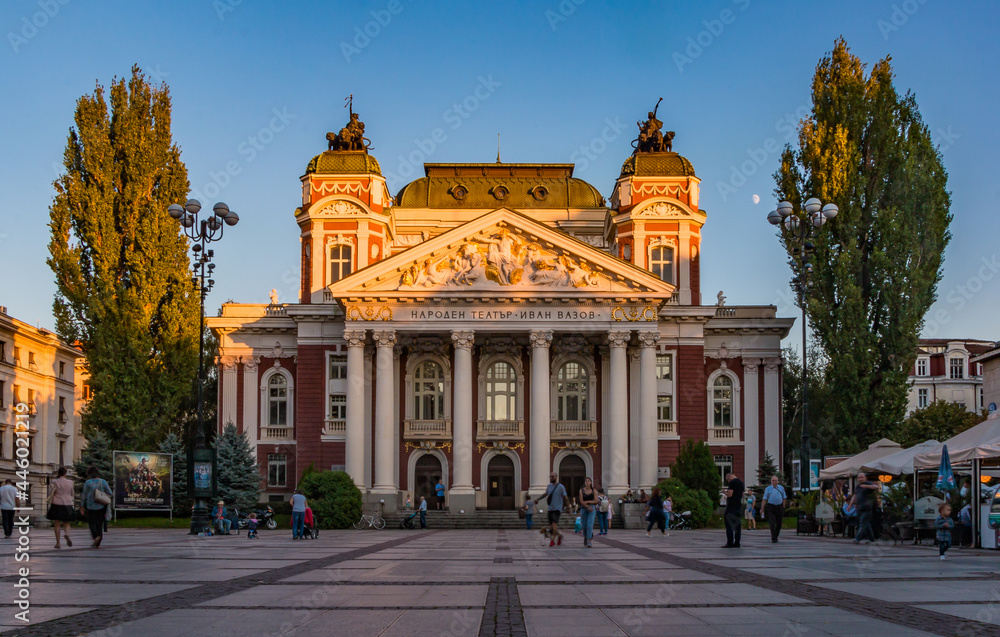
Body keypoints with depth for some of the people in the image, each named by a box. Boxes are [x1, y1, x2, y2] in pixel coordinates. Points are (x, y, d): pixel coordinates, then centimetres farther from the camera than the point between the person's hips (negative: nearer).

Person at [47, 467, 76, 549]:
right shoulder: (70, 482, 2)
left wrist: (50, 505, 1)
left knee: (57, 524, 5)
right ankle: (67, 534, -21)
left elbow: (51, 494, -7)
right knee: (66, 524, 10)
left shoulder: (55, 482, -6)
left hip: (57, 505, -2)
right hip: (67, 505, 2)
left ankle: (58, 543, 3)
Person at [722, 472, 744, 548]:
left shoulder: (732, 482, -13)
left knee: (729, 525, -5)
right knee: (737, 525, 9)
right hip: (738, 506, 8)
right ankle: (737, 543, 9)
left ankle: (730, 543, -9)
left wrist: (726, 492, 2)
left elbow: (730, 494, -18)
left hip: (731, 506, -8)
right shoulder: (741, 482, 15)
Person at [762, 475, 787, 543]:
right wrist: (762, 508, -7)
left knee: (779, 524, 7)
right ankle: (773, 539, -10)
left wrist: (783, 506, 8)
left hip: (779, 507, 3)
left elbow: (784, 497, 15)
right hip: (771, 507, -3)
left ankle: (776, 536, 26)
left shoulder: (781, 488, 9)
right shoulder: (768, 489, 1)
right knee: (772, 523, -12)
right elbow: (765, 499, -2)